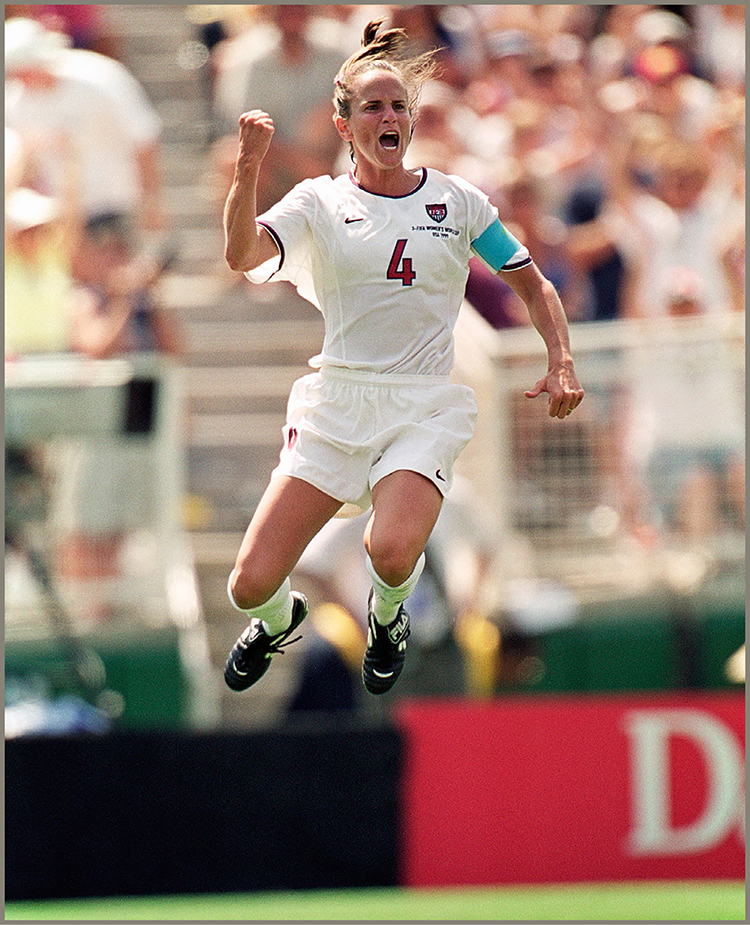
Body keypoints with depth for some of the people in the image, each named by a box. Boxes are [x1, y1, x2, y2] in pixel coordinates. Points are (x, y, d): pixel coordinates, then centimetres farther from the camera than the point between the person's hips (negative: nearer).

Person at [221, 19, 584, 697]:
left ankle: (388, 613, 9)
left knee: (392, 550, -31)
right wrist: (249, 167, -29)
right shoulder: (319, 201, 4)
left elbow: (534, 286, 16)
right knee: (251, 585, -10)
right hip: (335, 404, 1)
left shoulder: (458, 201, 7)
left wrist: (562, 363, 0)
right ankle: (279, 620, 31)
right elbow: (242, 254, -14)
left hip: (424, 406, 0)